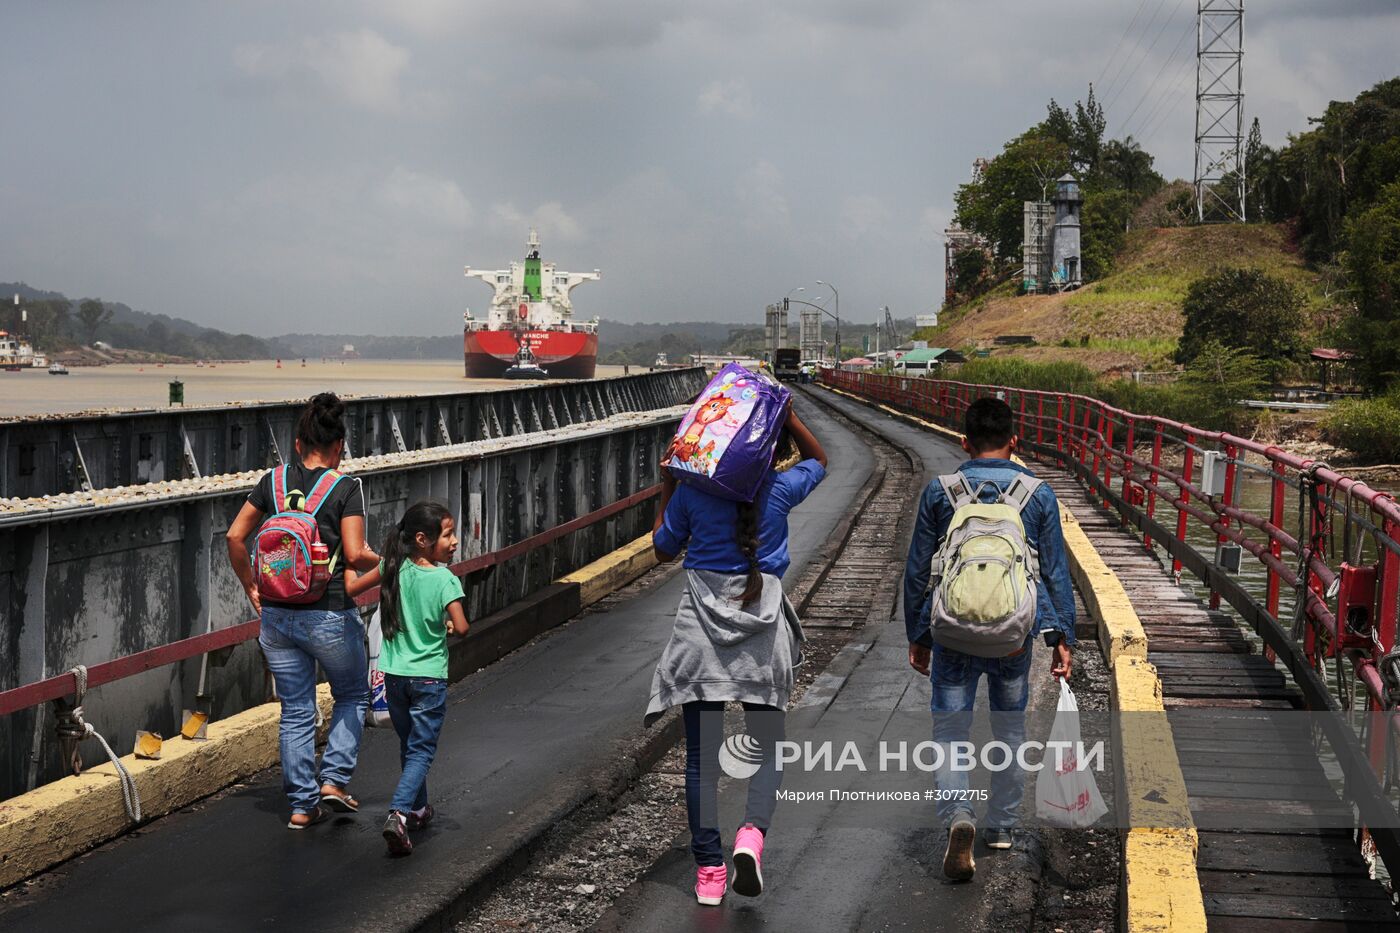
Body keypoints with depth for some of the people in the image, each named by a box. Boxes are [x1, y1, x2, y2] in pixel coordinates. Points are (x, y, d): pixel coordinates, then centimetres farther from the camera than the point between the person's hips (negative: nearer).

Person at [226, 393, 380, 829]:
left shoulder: (273, 481, 3)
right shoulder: (346, 487, -10)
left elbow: (235, 536, 5)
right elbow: (355, 554, -16)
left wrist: (250, 586, 15)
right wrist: (382, 561, 4)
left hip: (277, 614, 4)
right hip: (329, 616, -4)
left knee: (295, 710, 14)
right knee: (353, 695, 20)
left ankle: (302, 803, 18)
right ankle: (333, 780, 10)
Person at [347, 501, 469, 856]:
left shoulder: (394, 568, -4)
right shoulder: (446, 580, -17)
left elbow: (350, 589, 2)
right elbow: (461, 627, -21)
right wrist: (449, 624, 1)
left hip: (394, 674, 5)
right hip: (429, 677, -5)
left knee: (409, 745, 21)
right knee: (421, 750, 0)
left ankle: (417, 809, 34)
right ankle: (398, 813, -18)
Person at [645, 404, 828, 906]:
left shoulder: (692, 490, -1)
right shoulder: (780, 488, 1)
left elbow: (664, 550, 13)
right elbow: (818, 459, 22)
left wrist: (666, 489, 19)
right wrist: (788, 416, 11)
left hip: (702, 622, 0)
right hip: (762, 623, 0)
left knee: (701, 753, 6)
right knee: (768, 744, 12)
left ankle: (709, 870, 8)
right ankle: (752, 832, -15)